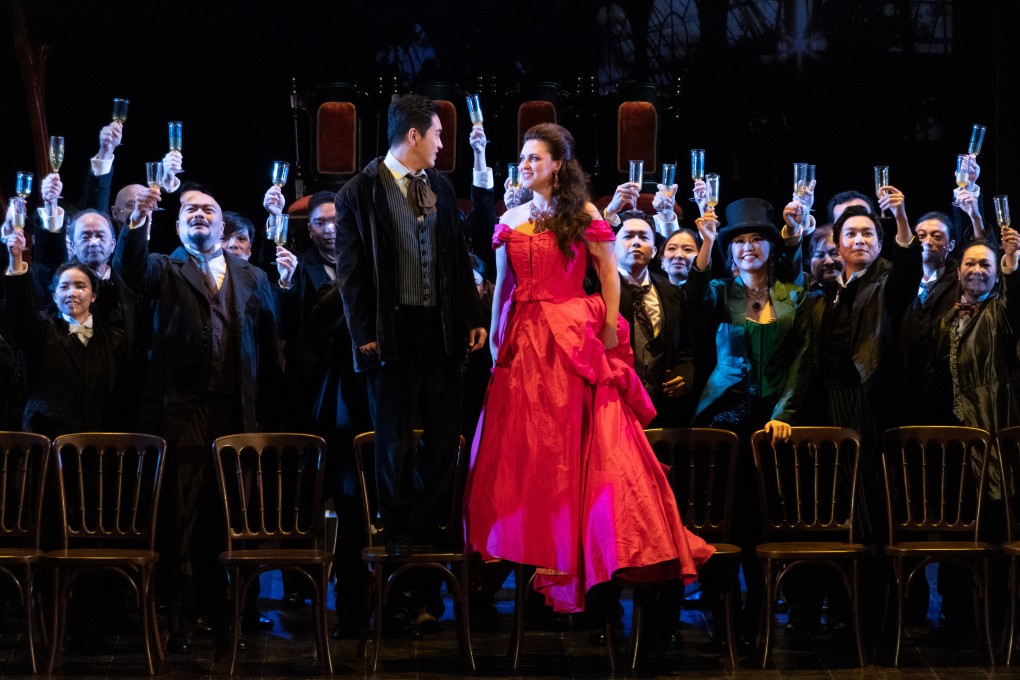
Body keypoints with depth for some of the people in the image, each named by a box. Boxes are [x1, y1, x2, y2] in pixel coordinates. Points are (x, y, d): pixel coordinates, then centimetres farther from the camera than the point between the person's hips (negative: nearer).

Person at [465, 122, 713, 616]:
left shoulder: (582, 215, 0)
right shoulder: (512, 220, 11)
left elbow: (609, 275, -1)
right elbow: (503, 284, 12)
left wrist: (610, 328, -11)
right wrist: (495, 337, 6)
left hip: (572, 340, -4)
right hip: (523, 338, 4)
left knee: (571, 441, -3)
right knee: (523, 441, 3)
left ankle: (568, 549, 2)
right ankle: (532, 543, 11)